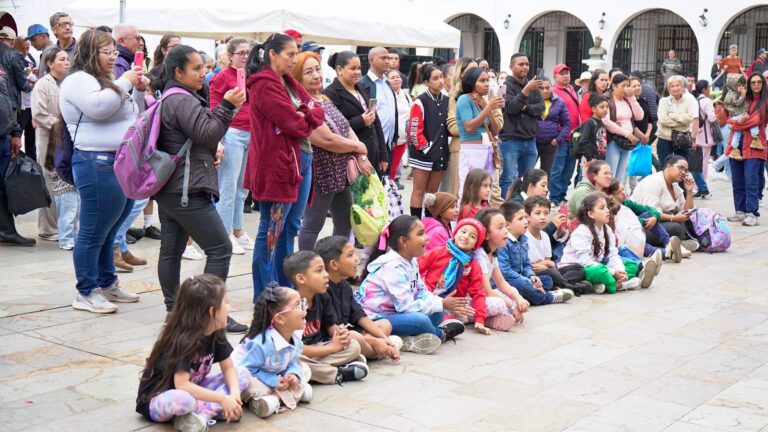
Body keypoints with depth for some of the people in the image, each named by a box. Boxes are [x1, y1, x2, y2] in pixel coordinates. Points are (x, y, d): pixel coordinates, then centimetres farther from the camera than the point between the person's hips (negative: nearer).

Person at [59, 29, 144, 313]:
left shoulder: (105, 82, 22)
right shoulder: (78, 80, -7)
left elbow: (133, 116, 28)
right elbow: (98, 107, -25)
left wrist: (139, 92, 12)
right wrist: (124, 83, -14)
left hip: (122, 164, 10)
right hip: (98, 165, -10)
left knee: (108, 231, 16)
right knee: (93, 233, -5)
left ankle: (107, 284, 25)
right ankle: (86, 294, 1)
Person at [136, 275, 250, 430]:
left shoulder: (216, 333, -6)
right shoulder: (182, 340, -28)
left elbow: (228, 368, 0)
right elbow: (182, 385, -33)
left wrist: (234, 393, -20)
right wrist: (222, 399, -32)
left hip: (192, 390, 9)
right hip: (157, 399, -8)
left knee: (243, 374, -3)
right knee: (183, 399, -43)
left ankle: (202, 413, -20)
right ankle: (214, 409, -14)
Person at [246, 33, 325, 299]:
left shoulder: (289, 83, 17)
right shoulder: (264, 84, -12)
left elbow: (318, 113, 8)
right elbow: (294, 124, -19)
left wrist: (304, 115, -11)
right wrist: (306, 121, 0)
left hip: (301, 159, 9)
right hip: (276, 164, -9)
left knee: (290, 228, 15)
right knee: (271, 232, -2)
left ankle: (285, 290, 26)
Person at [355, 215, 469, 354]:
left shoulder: (411, 261, 6)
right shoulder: (393, 267, -22)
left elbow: (421, 292, 7)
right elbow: (407, 306, -25)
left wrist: (443, 302, -12)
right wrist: (441, 304, -17)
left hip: (394, 312, 10)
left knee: (437, 314, 4)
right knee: (420, 320, -29)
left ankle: (407, 340, -13)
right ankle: (441, 334, 2)